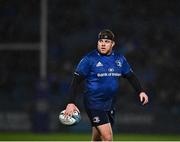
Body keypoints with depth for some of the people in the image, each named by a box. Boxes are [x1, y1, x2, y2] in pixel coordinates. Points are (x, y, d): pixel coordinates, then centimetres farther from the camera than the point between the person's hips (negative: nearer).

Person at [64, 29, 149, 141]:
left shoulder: (119, 59, 7)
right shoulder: (89, 59, -8)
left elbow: (131, 76, 18)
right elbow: (76, 81, -7)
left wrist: (140, 91, 4)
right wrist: (71, 103, -15)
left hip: (110, 105, 6)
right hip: (94, 104, -5)